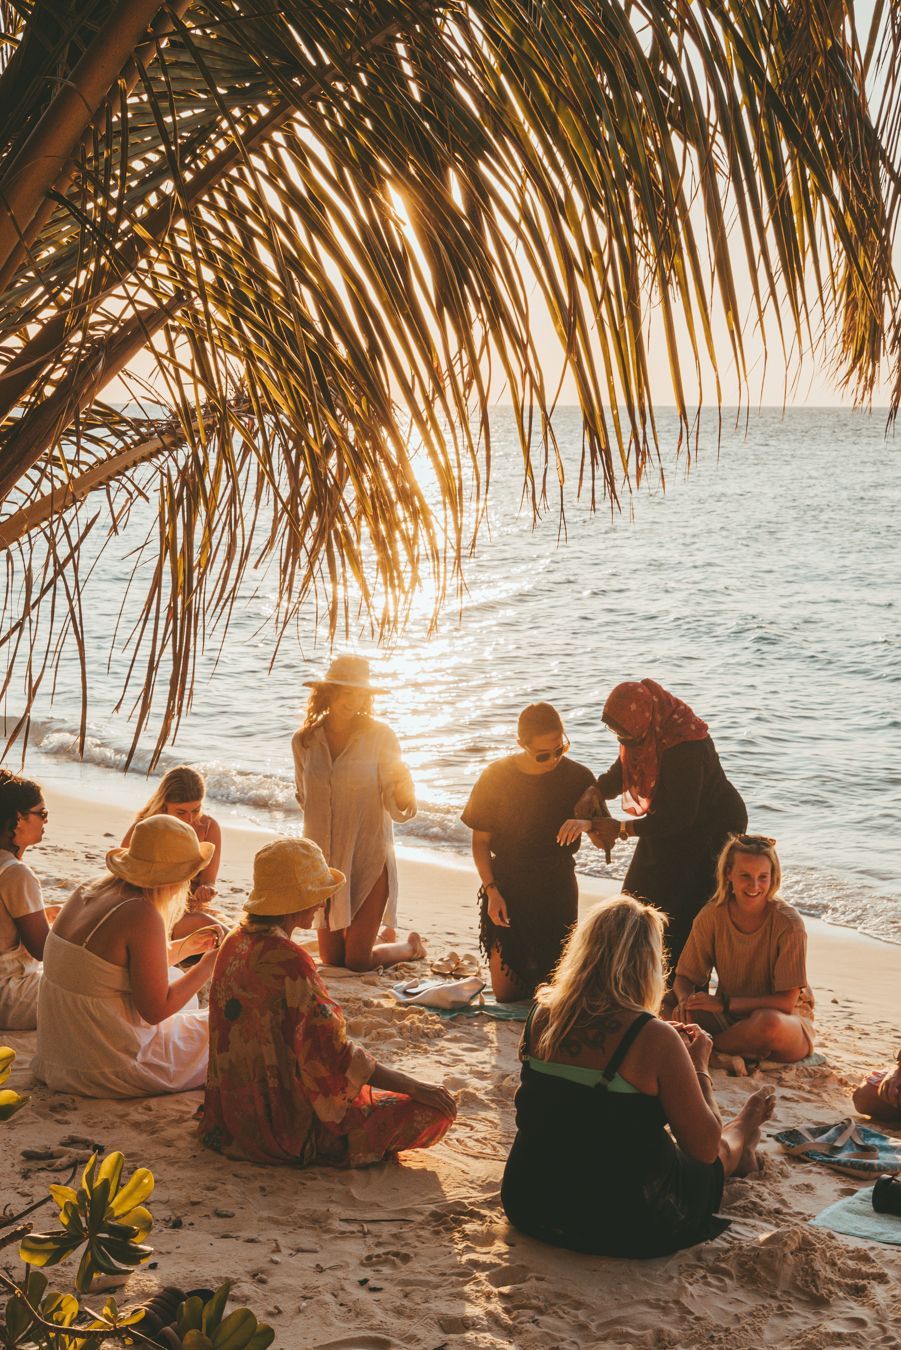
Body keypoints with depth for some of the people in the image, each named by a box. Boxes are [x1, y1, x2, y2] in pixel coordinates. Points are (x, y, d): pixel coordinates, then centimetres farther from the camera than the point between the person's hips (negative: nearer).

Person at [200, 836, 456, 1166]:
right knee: (435, 1110, -9)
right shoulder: (287, 960, -25)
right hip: (290, 1122, -9)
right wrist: (415, 1087, -16)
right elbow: (334, 1056, -25)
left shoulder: (236, 942, 2)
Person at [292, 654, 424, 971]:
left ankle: (411, 946, 28)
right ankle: (384, 935, 42)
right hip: (323, 860, 4)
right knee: (332, 960, 11)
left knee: (357, 962, -3)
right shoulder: (304, 740, 1)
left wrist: (402, 785, -31)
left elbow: (398, 809, -11)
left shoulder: (379, 736, -9)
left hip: (368, 858, -4)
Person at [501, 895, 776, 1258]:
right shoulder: (653, 1038, -24)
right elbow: (705, 1148, -14)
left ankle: (739, 1150, 59)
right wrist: (699, 1066, 1)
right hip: (620, 1228, -5)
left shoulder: (542, 1016, -8)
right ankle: (740, 1136, 59)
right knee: (718, 1155, 27)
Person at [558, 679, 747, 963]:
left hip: (711, 831, -9)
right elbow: (620, 774, 1)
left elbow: (678, 817, -30)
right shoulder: (648, 731, -10)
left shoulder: (685, 749, -34)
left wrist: (621, 829, -22)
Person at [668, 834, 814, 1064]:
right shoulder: (712, 915, -6)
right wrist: (685, 999, -25)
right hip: (730, 1019, 2)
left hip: (789, 1021, -2)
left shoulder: (788, 923, -17)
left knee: (768, 1022, -39)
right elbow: (684, 977, 0)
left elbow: (786, 1002, -19)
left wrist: (724, 1003, -26)